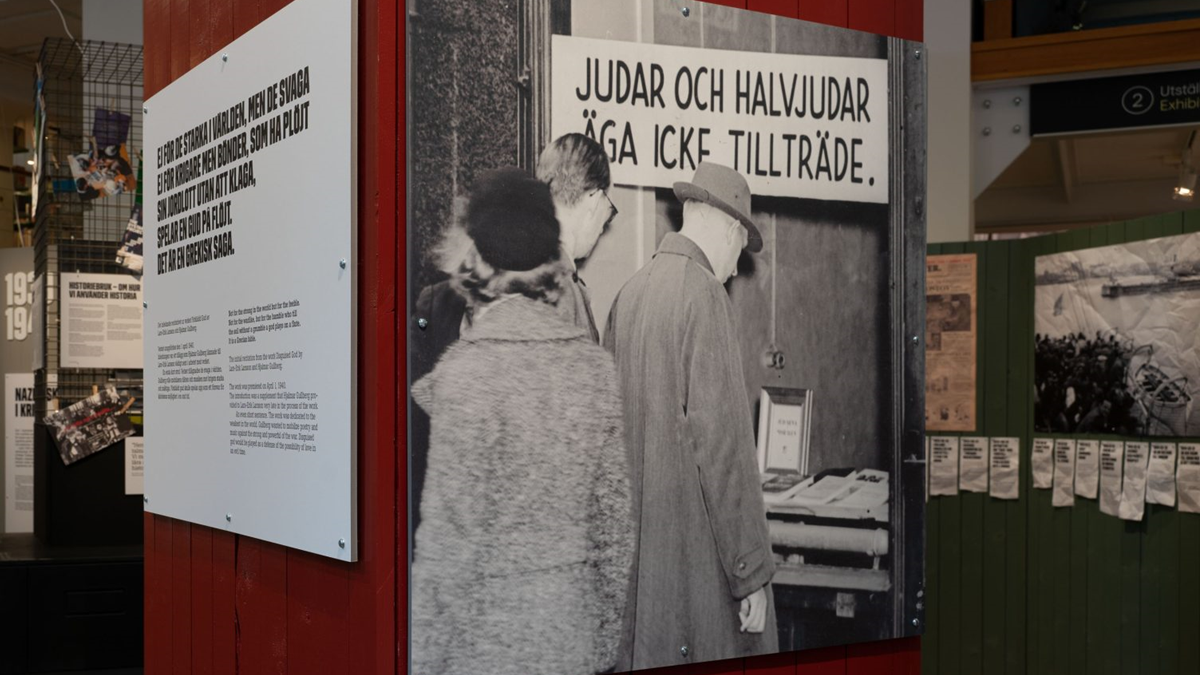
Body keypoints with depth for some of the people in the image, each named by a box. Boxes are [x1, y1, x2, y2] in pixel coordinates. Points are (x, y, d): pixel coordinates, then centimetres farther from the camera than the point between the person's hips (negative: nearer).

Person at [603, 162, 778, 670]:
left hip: (634, 548, 8)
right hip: (695, 548, -8)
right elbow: (722, 443, -18)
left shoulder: (628, 293, 8)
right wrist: (752, 574, -14)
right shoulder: (706, 294, -14)